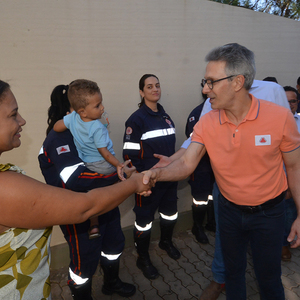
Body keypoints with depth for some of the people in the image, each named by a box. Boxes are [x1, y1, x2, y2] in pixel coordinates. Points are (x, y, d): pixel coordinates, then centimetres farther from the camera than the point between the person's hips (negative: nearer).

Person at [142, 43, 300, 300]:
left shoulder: (279, 117, -19)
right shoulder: (207, 123, -13)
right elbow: (186, 164, -15)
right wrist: (158, 173, -35)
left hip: (268, 212, -2)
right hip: (229, 209, 3)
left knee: (269, 278, 17)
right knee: (233, 270, 23)